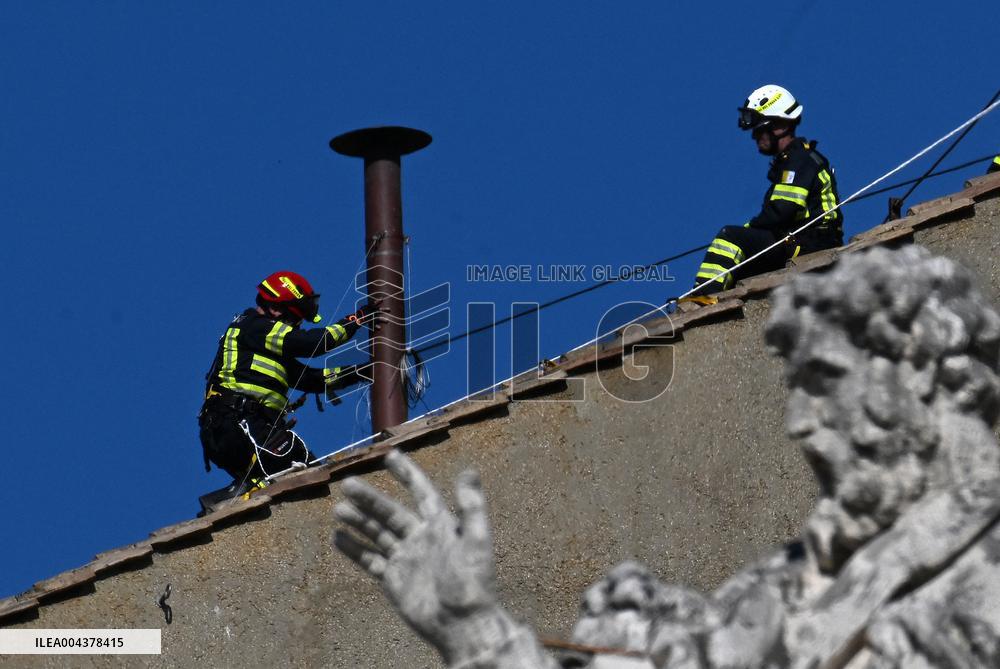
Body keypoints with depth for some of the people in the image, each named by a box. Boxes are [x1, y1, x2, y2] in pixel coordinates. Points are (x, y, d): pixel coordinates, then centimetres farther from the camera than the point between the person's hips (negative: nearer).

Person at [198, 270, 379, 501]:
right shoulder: (253, 326, 1)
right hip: (237, 423, -10)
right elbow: (310, 343, -8)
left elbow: (313, 379, 27)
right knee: (306, 465, -23)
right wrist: (357, 320, -1)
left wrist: (360, 371, 20)